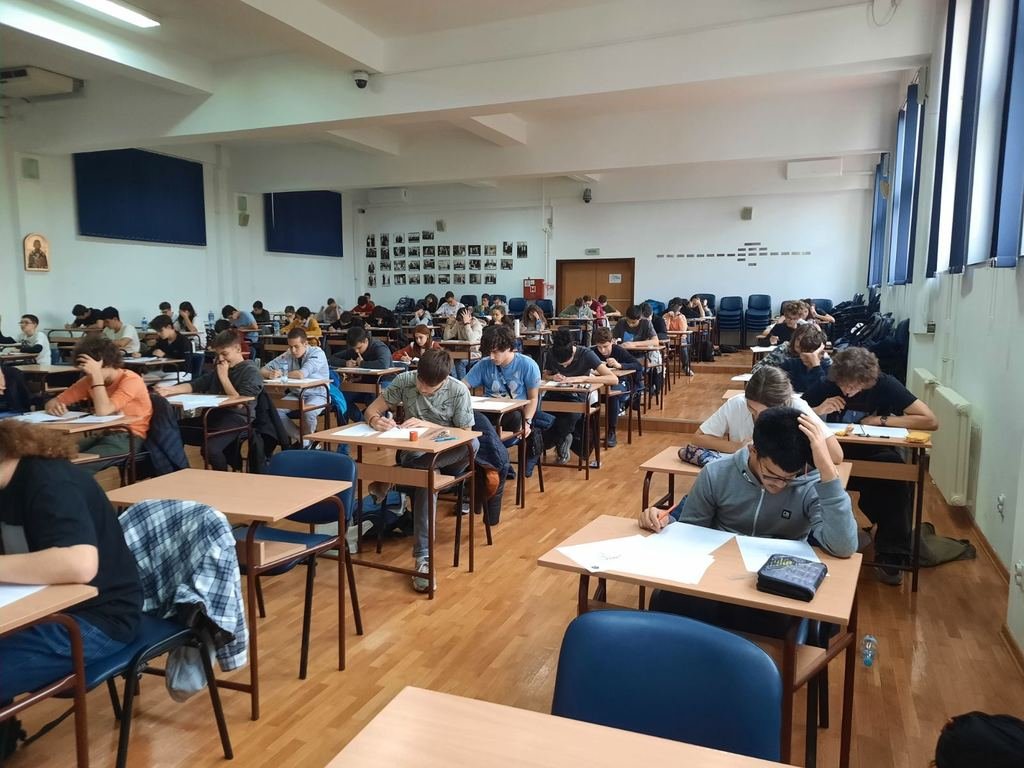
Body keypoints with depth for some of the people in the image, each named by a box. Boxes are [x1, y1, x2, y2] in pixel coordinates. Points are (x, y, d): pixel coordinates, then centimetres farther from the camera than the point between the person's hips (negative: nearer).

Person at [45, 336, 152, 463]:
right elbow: (54, 401, 8)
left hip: (128, 439, -6)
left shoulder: (130, 380, -14)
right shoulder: (90, 380, 6)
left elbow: (102, 411, -25)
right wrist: (54, 406, -16)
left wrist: (96, 375, -23)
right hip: (101, 435, 6)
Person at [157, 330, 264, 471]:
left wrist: (224, 377, -7)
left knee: (211, 449, -32)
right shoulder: (219, 369, 21)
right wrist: (169, 390, 0)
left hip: (236, 418, -8)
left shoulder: (251, 371, -3)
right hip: (215, 415, 8)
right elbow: (196, 384, 16)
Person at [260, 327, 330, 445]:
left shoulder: (317, 353, -14)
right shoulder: (287, 355, 1)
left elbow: (301, 374, -30)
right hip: (296, 395, 5)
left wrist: (281, 374, -16)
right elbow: (263, 370, 0)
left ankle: (307, 439, -3)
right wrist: (270, 374, -24)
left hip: (317, 395, -5)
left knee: (307, 412, -36)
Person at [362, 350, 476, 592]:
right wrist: (375, 420, -27)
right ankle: (423, 557, -36)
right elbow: (371, 409, -1)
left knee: (473, 445, -35)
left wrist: (428, 425, -22)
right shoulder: (404, 381, -6)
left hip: (447, 454, 1)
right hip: (414, 451, -1)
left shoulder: (458, 391, -10)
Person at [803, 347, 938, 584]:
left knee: (900, 478, -33)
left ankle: (891, 557, -16)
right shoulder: (827, 384, -9)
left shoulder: (886, 385, -12)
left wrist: (882, 420, -18)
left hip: (875, 455, 0)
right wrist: (817, 410, -27)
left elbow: (931, 421, -18)